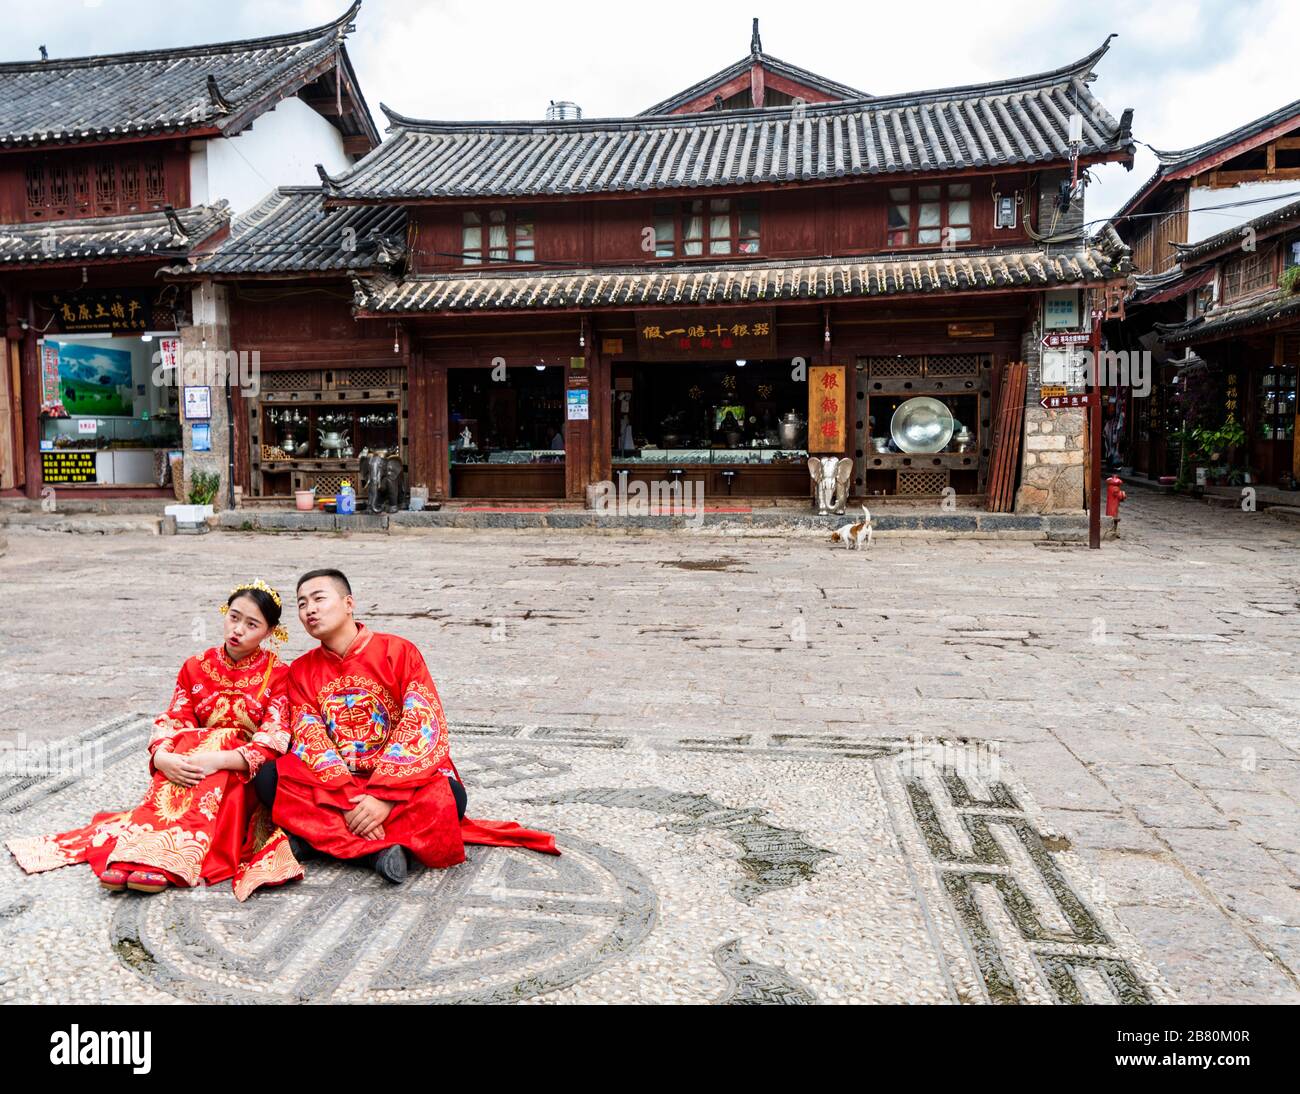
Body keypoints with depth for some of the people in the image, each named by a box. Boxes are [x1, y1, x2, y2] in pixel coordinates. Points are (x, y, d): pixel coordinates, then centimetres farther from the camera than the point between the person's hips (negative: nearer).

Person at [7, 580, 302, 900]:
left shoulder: (278, 674, -4)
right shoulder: (196, 668, 8)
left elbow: (274, 741, -14)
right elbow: (171, 722, -1)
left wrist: (218, 759, -29)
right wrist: (162, 757, -24)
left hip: (248, 776, -2)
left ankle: (161, 861, -46)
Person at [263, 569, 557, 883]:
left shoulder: (398, 651, -5)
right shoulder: (302, 671, 5)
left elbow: (424, 727, -14)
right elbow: (310, 740, -7)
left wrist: (384, 796, -25)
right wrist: (348, 801, -23)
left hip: (400, 784, -2)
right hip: (336, 789, 3)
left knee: (446, 796, -33)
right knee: (272, 778, -25)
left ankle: (321, 835, -22)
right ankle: (378, 848, -28)